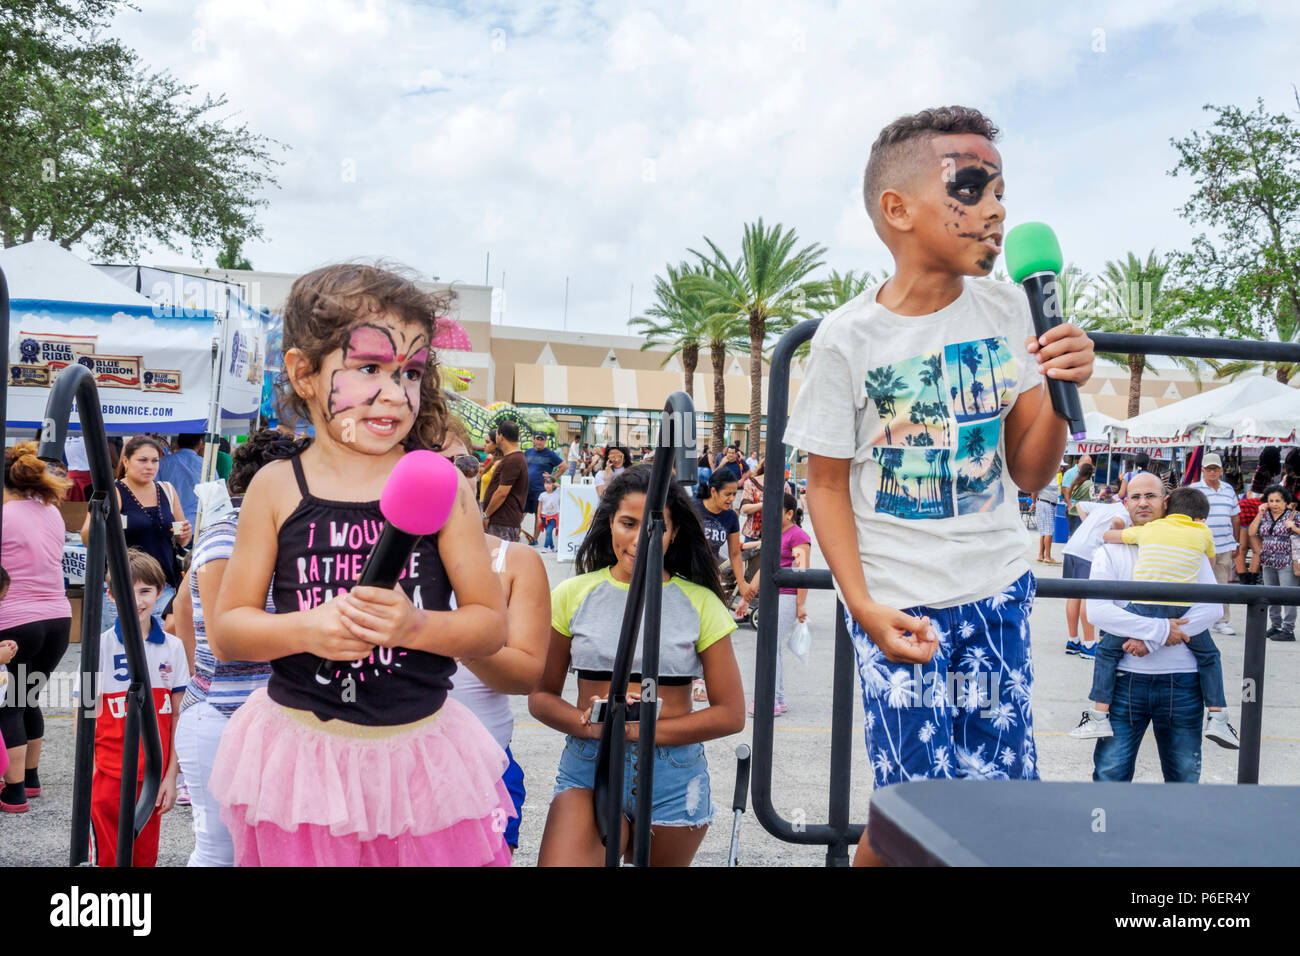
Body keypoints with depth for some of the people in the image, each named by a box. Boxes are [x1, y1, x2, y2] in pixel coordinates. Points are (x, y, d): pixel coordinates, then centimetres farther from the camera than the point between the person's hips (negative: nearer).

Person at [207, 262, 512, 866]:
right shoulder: (277, 488, -3)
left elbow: (491, 624, -2)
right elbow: (225, 630, 1)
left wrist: (416, 625, -20)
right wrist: (304, 629, -17)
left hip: (418, 751, 0)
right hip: (300, 748, 0)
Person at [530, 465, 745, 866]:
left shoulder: (699, 603, 3)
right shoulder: (573, 595, 5)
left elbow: (730, 714, 1)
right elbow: (541, 696, 8)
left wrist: (639, 729, -10)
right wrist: (591, 724, -13)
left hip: (673, 781, 1)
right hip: (587, 773, -1)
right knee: (559, 861, -24)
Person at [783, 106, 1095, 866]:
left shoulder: (1007, 310, 1)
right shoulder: (849, 338, -10)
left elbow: (1029, 473, 5)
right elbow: (828, 486, -3)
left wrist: (1060, 396, -14)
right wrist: (864, 607, -12)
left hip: (997, 595, 4)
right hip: (900, 609, -4)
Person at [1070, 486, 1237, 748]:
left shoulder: (1148, 529, 15)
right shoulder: (1203, 532, 14)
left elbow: (1107, 536, 26)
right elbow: (1211, 562, 32)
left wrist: (1121, 530, 45)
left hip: (1145, 607, -1)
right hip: (1184, 611, 1)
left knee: (1107, 650, 14)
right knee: (1209, 657, 25)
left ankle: (1099, 717, 6)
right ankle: (1217, 717, 18)